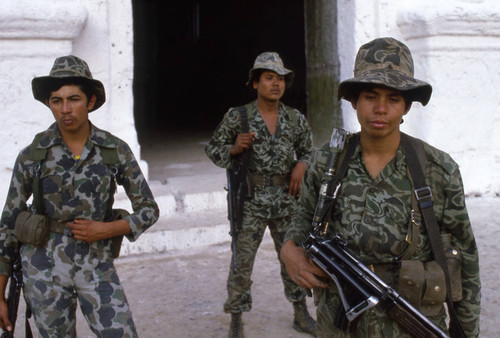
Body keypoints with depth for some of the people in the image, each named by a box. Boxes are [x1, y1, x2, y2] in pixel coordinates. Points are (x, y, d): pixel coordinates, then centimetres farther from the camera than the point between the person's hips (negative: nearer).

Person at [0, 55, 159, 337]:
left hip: (97, 267, 1)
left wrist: (106, 229, -14)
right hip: (45, 268, 0)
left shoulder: (116, 150, -4)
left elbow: (149, 210, 4)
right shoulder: (32, 155, -5)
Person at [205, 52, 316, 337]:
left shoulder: (296, 119, 3)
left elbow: (308, 151, 16)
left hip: (287, 203, 3)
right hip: (250, 203, -3)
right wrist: (235, 148, -16)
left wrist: (301, 166, -5)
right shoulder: (237, 117, -5)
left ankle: (301, 314, 31)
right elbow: (213, 150, 4)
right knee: (241, 263, 1)